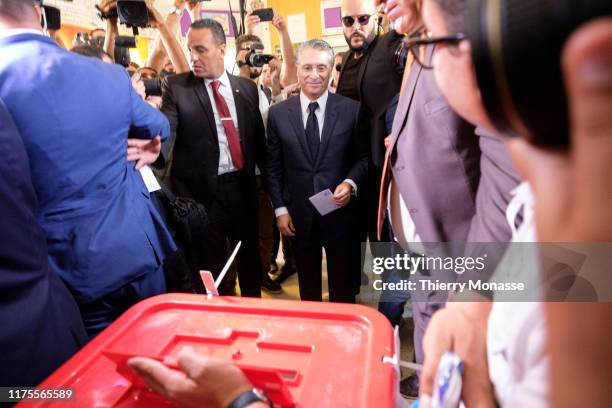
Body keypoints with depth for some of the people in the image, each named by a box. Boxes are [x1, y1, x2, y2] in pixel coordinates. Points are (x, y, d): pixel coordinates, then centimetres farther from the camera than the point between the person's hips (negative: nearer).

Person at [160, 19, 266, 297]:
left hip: (242, 184, 3)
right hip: (201, 188, -3)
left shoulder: (247, 87, 5)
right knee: (210, 262, 11)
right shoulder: (175, 86, -5)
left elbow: (258, 137, 10)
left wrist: (269, 177, 11)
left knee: (250, 254, 18)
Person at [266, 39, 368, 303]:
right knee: (307, 285, 19)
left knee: (342, 286, 14)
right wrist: (280, 209, -1)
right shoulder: (278, 113, 1)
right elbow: (273, 167, 4)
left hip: (340, 212, -1)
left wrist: (350, 183, -16)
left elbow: (363, 156, 2)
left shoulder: (352, 110, -4)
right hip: (299, 215, 2)